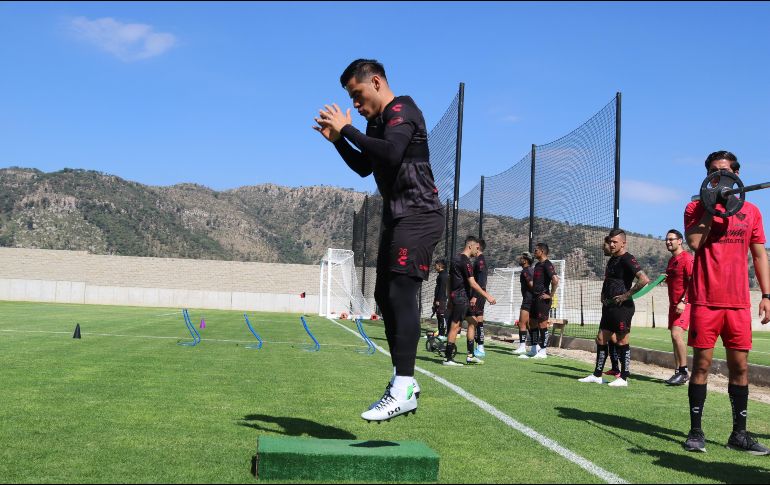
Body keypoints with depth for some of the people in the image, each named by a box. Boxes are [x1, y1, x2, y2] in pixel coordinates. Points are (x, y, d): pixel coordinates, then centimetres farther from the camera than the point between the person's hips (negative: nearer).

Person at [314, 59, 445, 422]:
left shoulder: (402, 110, -9)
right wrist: (337, 138, 12)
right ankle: (403, 381, 17)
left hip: (418, 216, -10)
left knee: (401, 293, -18)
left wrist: (347, 129, -19)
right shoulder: (377, 122, 19)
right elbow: (364, 167, 26)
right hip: (397, 218, 10)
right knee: (385, 296, 10)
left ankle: (404, 388, -21)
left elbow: (392, 152, -28)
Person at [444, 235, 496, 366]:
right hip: (461, 298, -10)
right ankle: (448, 358, -4)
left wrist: (450, 298, 23)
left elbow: (450, 279, 20)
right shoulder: (465, 261, -15)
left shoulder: (456, 259, 16)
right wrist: (487, 296, -15)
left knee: (472, 322, 14)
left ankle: (470, 355, 15)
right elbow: (472, 283, -19)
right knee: (456, 326, -7)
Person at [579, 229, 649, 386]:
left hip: (622, 307, -9)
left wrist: (627, 295, -20)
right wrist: (604, 295, 19)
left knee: (622, 342, -2)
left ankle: (623, 378, 6)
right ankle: (597, 375, 18)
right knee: (601, 340, 11)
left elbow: (644, 279, -24)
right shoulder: (612, 259, 16)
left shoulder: (627, 259, -13)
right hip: (609, 307, 9)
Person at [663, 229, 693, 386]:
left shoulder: (687, 258, -11)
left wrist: (683, 302, -23)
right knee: (674, 337, 8)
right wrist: (665, 279, 7)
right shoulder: (671, 260, 17)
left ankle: (684, 371, -11)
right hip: (673, 304, 9)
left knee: (676, 334, -19)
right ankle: (678, 372, 14)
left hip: (684, 303, -9)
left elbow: (693, 281, -18)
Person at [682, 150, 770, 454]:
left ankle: (739, 433, 15)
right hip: (705, 300, -3)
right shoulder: (696, 208, 4)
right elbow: (694, 243, -14)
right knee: (702, 364, 0)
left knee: (740, 367, 5)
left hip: (738, 302, 3)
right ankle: (696, 431, 8)